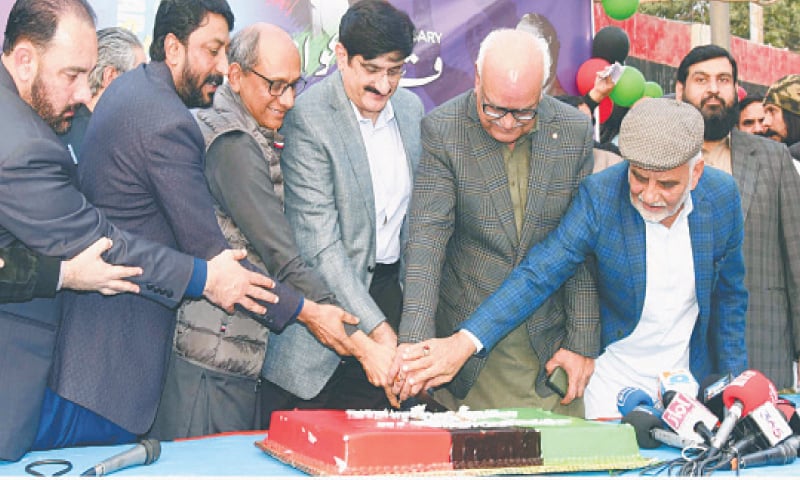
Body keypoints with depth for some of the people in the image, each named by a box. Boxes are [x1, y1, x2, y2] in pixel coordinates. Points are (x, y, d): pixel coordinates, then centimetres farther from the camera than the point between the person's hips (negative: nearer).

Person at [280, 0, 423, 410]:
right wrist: (375, 328, -26)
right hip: (339, 297, -5)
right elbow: (321, 245, -20)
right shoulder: (307, 118, -15)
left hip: (397, 285, 6)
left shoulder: (411, 107, 6)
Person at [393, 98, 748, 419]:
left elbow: (729, 296, 4)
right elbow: (538, 275, -24)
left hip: (690, 380, 3)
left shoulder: (722, 196, -9)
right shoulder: (599, 195, -20)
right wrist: (464, 342, -35)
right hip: (613, 380, -2)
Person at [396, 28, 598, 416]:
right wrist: (415, 340, -25)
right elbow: (427, 237, -14)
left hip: (549, 340, 2)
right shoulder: (441, 130, -8)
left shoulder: (575, 132, 0)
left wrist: (582, 342, 1)